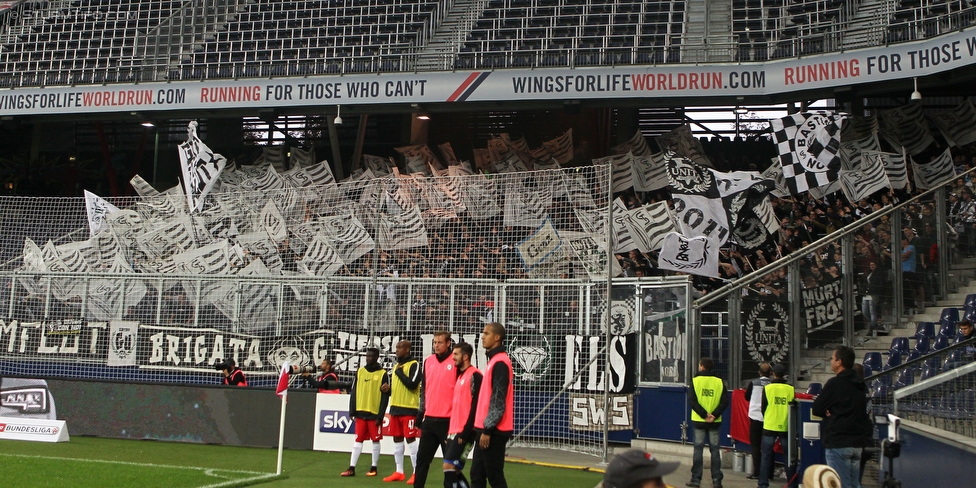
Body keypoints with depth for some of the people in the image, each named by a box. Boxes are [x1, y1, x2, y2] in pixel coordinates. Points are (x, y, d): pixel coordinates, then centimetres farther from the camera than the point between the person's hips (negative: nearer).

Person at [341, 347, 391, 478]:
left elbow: (385, 396, -5)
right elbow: (354, 392, 10)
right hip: (361, 412, 4)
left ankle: (374, 468, 13)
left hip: (374, 413, -3)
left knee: (375, 440, 5)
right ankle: (352, 468, 6)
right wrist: (352, 411, 4)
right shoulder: (360, 372, 9)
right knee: (358, 440, 5)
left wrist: (380, 415, -10)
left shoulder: (383, 374, -3)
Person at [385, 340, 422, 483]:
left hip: (409, 408, -8)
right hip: (395, 407, 8)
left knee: (410, 439, -7)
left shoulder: (414, 365, -8)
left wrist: (400, 373, -13)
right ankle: (399, 472, 17)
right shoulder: (397, 365, 17)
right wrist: (388, 388, 4)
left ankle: (417, 473, -2)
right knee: (397, 439, 10)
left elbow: (412, 384, -21)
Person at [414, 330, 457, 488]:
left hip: (448, 420, -6)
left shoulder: (455, 362, -7)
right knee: (422, 458, 9)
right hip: (430, 419, 6)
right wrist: (421, 412, 16)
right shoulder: (428, 361, 10)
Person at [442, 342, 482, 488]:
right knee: (454, 470, 10)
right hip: (454, 432, 9)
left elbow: (475, 406, -17)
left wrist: (466, 432, -20)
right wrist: (450, 430, 17)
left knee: (449, 466, -14)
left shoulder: (474, 375, -11)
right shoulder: (460, 376, 18)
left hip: (464, 433, -9)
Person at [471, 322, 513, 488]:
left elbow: (498, 401, -19)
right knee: (477, 474, 12)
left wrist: (487, 430, -19)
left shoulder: (500, 362, -14)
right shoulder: (494, 360, 16)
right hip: (486, 428, 10)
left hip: (493, 431, -10)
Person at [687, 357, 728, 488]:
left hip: (698, 421, -2)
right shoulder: (719, 382, 1)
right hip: (715, 422, 2)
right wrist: (714, 415, -11)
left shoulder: (695, 381, -5)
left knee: (698, 449, 4)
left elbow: (692, 400, -12)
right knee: (715, 450, 7)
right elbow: (725, 401, -6)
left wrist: (704, 414, -12)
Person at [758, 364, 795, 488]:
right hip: (786, 427, 1)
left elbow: (763, 407, 1)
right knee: (789, 457, 10)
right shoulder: (790, 389, -4)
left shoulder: (767, 388, -6)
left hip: (769, 427, -1)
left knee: (766, 456, 4)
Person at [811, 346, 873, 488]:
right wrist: (833, 411, 2)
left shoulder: (835, 384, -13)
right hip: (857, 443, 8)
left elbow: (816, 409, -10)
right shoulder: (861, 385, 11)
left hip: (838, 444, -8)